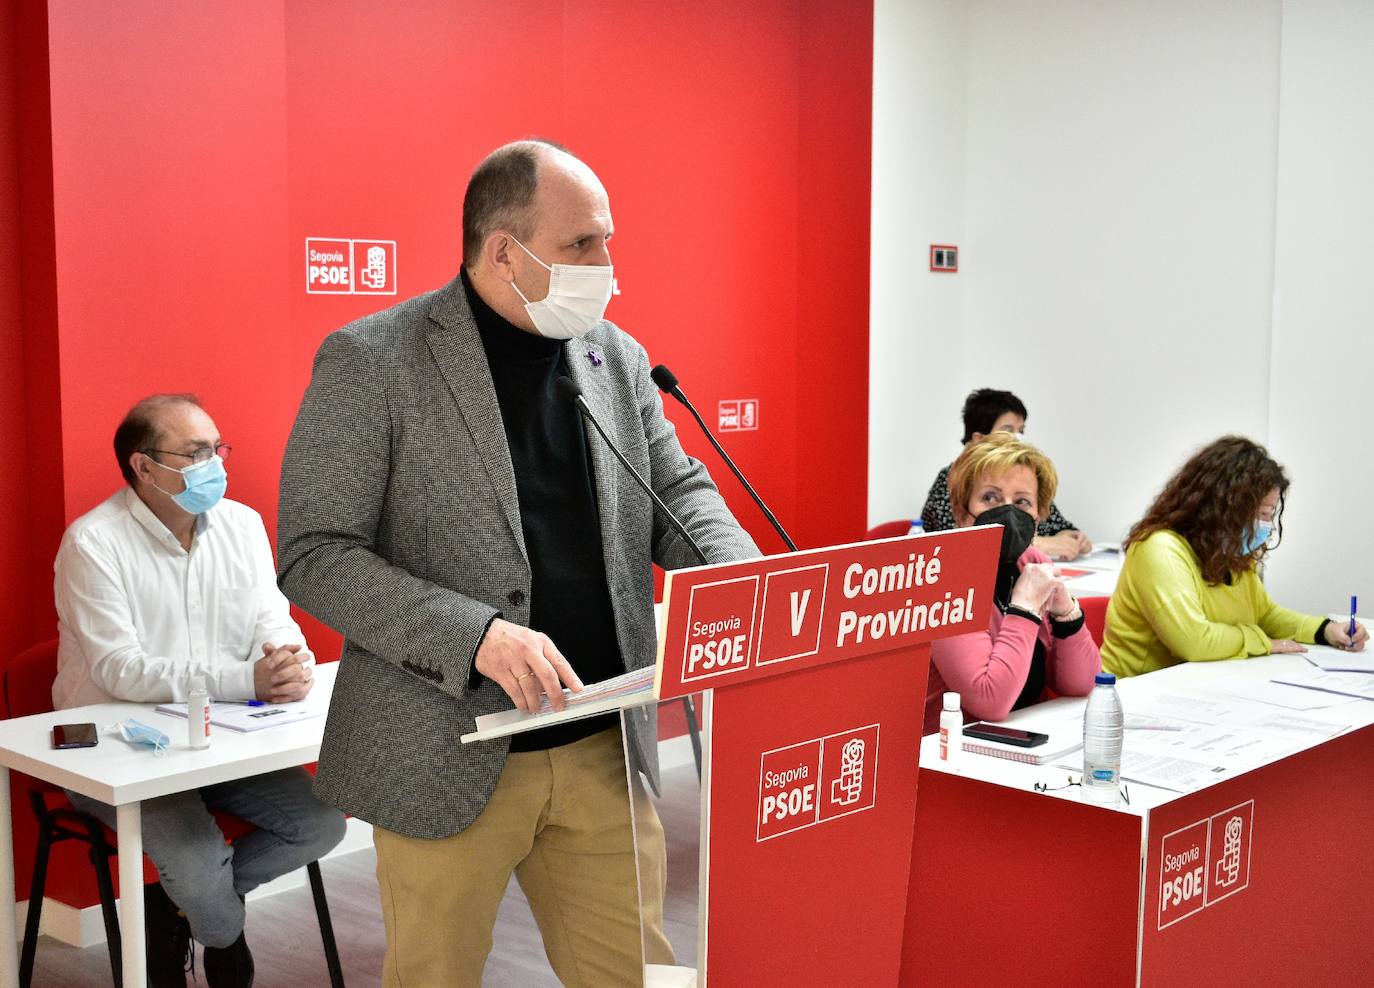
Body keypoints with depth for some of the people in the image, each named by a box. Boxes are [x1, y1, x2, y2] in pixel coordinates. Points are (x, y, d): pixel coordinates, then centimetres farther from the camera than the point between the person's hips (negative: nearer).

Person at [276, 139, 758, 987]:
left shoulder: (617, 357, 7)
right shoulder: (370, 361, -10)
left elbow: (680, 492, 11)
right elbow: (313, 556, -13)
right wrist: (476, 636, -24)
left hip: (607, 751, 5)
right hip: (450, 756, -4)